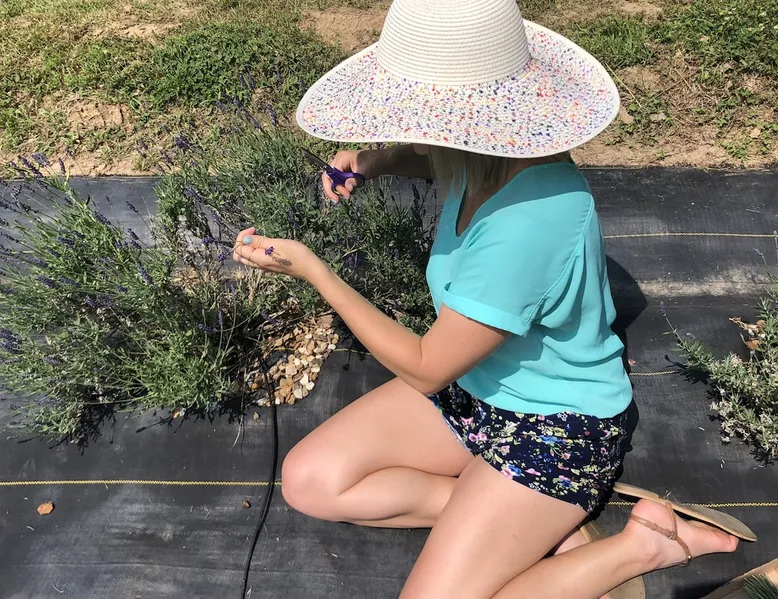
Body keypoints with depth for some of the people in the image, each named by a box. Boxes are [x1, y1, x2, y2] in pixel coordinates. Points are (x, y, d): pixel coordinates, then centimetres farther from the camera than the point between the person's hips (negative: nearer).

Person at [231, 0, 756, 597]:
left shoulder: (527, 225, -36)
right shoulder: (492, 147, -12)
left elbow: (423, 369, -22)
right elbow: (427, 156, 16)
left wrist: (310, 267, -16)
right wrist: (370, 162, -7)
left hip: (555, 423, -7)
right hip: (470, 385, 8)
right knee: (310, 481, -2)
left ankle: (636, 545, 2)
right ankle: (540, 525, 1)